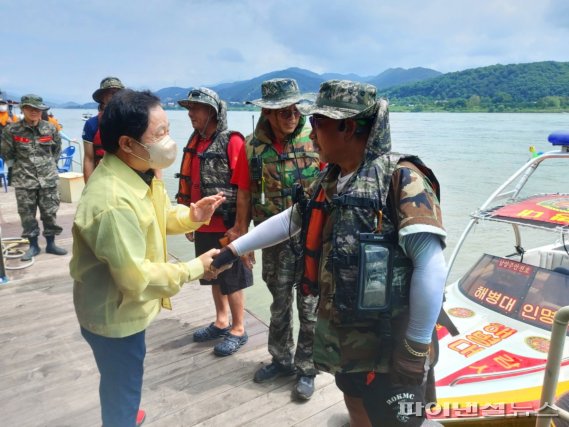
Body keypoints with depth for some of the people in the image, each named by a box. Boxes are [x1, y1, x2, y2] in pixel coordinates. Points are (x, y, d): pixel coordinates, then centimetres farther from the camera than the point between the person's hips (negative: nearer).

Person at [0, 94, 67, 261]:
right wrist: (23, 163, 6)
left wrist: (48, 163, 9)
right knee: (27, 214, 6)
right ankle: (33, 246, 20)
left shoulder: (50, 128, 0)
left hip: (49, 178, 1)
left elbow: (57, 150, 14)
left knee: (50, 212, 6)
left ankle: (51, 244, 20)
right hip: (24, 180, -1)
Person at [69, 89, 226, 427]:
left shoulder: (140, 171, -6)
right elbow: (136, 276, -32)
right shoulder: (113, 202, -37)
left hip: (125, 308, 9)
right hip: (114, 315, -9)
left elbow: (158, 217, 9)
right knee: (122, 386, 15)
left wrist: (191, 215, -11)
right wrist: (195, 269, -23)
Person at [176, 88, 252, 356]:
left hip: (226, 226, -7)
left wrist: (240, 226, -19)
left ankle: (238, 329, 22)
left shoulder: (232, 142, -14)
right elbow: (190, 185, 15)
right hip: (203, 225, 7)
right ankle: (221, 322, 36)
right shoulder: (194, 142, 9)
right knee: (213, 276, 19)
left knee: (232, 280, 6)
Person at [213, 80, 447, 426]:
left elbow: (431, 267, -25)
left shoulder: (400, 178, -20)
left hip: (390, 349, -7)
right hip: (343, 341, 7)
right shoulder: (329, 181, 6)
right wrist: (233, 250, 18)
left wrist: (417, 347, -21)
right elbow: (290, 220, 16)